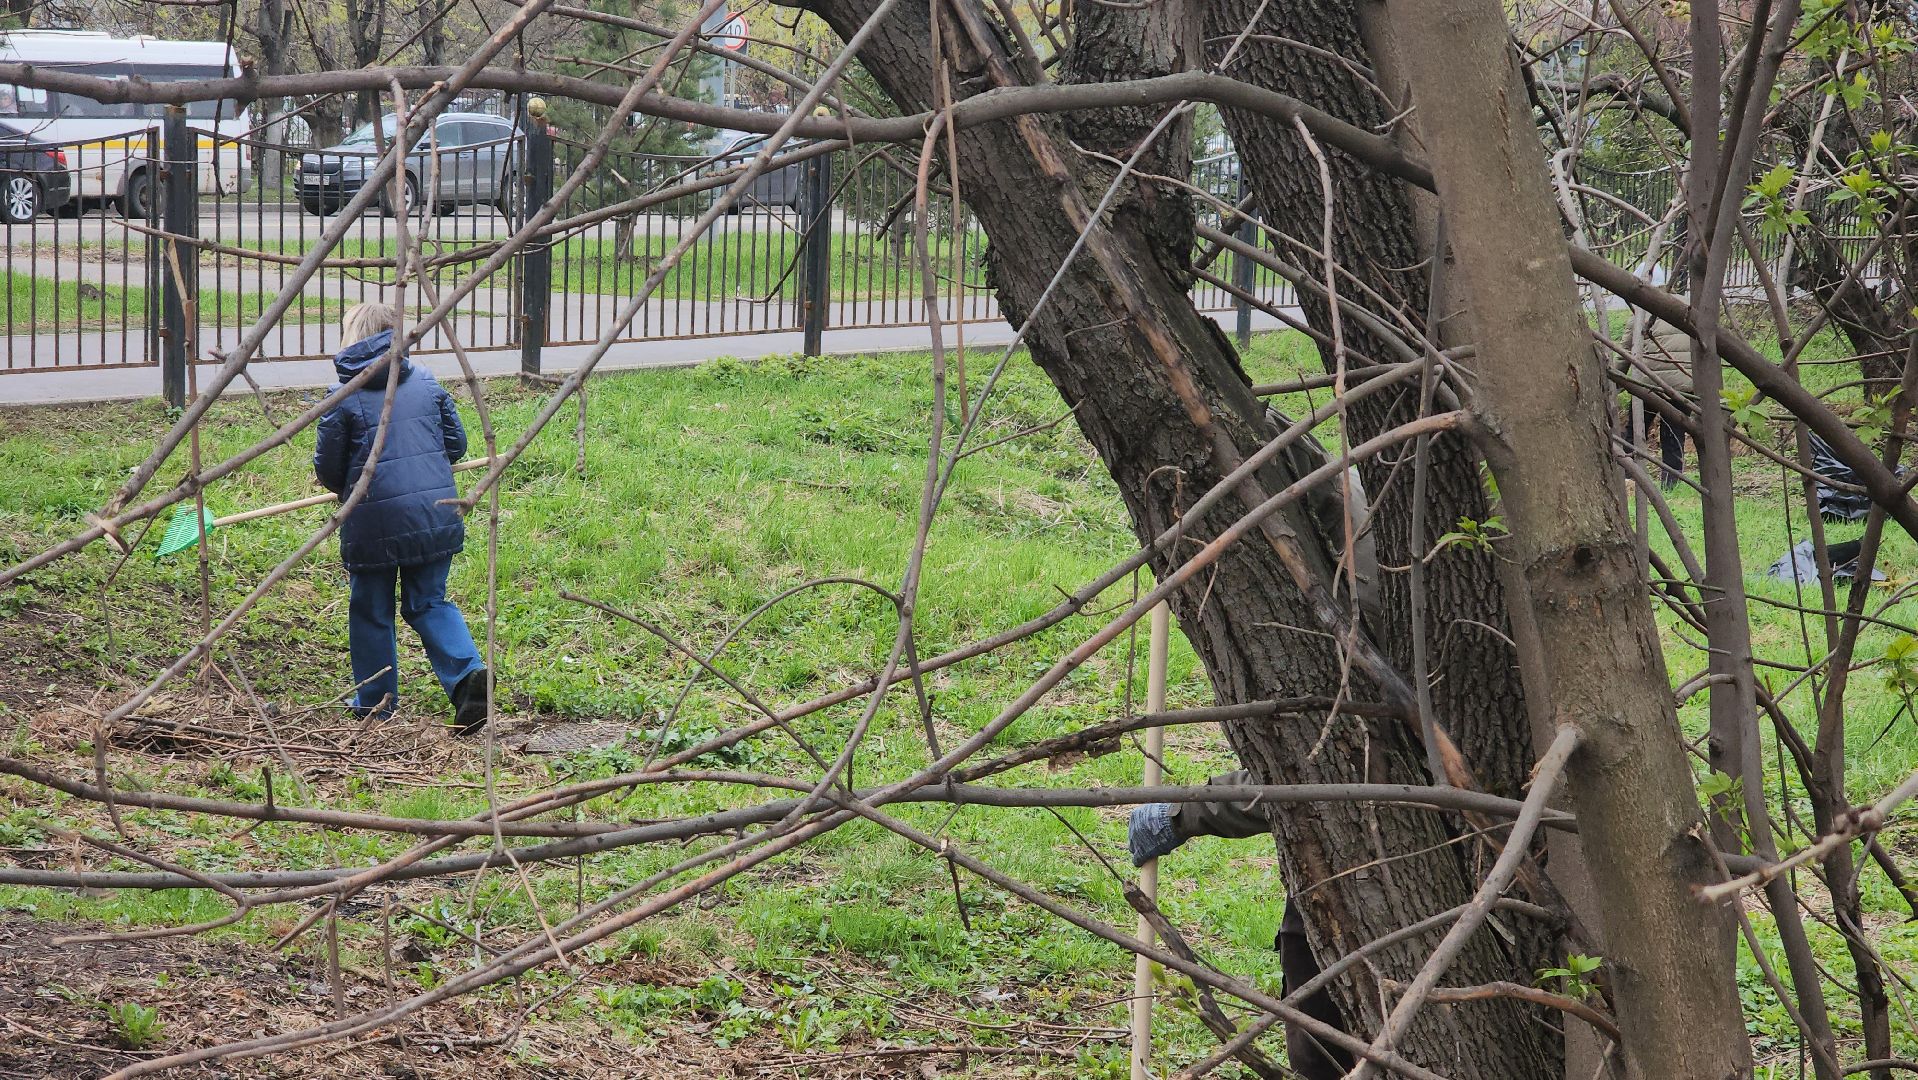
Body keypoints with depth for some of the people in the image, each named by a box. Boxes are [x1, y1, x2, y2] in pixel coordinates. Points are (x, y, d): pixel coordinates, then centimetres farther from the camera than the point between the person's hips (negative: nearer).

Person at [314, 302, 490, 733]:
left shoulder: (346, 397, -4)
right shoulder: (426, 382, 7)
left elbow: (327, 469, -1)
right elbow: (456, 442, 12)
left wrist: (347, 489, 22)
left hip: (373, 521, -3)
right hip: (435, 515, 3)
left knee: (371, 611, 13)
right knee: (430, 603, 15)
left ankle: (375, 701, 21)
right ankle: (467, 673, -8)